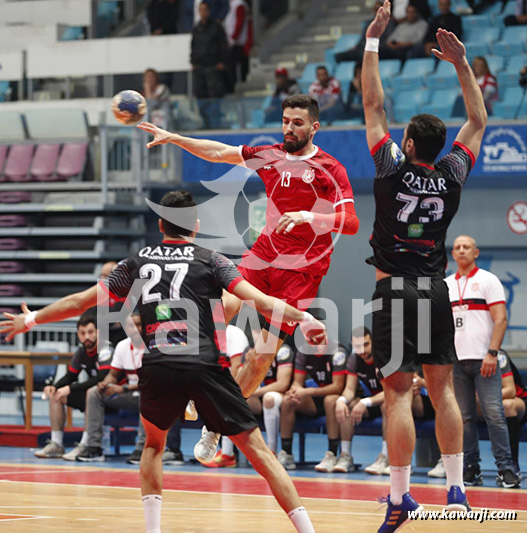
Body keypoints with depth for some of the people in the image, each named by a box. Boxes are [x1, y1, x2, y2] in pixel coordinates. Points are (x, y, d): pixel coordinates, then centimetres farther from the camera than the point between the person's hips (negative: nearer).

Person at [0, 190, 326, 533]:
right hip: (204, 366, -2)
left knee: (154, 444, 28)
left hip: (157, 369, 2)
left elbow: (81, 301, 24)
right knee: (256, 448, 1)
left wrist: (31, 320, 36)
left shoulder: (139, 262, 18)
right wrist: (303, 319, -5)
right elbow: (256, 299, -5)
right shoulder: (209, 260, 10)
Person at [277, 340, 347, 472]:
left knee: (330, 400, -38)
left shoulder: (337, 352, -18)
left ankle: (332, 456, -34)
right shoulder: (303, 351, 1)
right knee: (288, 401, -18)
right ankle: (286, 455, -15)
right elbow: (298, 381, 3)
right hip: (315, 402, 5)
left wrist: (307, 392, -30)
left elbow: (337, 387, -23)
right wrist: (295, 390, -23)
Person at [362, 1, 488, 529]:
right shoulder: (452, 176, 0)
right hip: (435, 290, 4)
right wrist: (461, 64, 16)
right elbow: (478, 121, 15)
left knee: (398, 393, -7)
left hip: (394, 290, -4)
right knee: (442, 389, 9)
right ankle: (456, 489, 7)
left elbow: (373, 105, -4)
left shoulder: (392, 170, -8)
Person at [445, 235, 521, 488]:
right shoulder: (445, 285, 15)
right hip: (455, 360, 4)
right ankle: (470, 469, 7)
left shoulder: (488, 280, 2)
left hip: (483, 359, -4)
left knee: (494, 414, -11)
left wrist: (492, 353, -15)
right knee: (464, 417, 3)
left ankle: (506, 469, -10)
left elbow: (500, 320, -5)